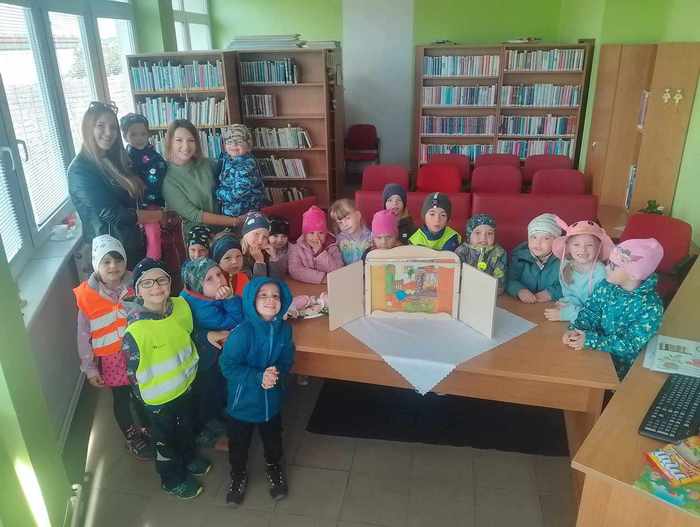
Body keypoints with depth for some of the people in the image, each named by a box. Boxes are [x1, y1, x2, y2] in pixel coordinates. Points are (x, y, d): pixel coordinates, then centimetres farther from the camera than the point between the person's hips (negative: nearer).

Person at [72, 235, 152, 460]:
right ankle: (132, 437, 40)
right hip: (112, 357, -2)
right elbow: (84, 336, -9)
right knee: (121, 398, 16)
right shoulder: (87, 296, -17)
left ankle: (148, 429, 47)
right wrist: (89, 368, -5)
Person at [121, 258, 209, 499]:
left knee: (186, 427, 31)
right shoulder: (136, 330, -32)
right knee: (165, 440, 21)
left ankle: (188, 458, 60)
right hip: (159, 398, -5)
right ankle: (173, 479, 48)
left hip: (186, 385, 5)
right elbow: (133, 373, -20)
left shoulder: (182, 306, -16)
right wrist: (144, 406, -10)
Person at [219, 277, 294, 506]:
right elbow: (228, 366, -23)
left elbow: (287, 360, -3)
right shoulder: (242, 332, -26)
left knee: (272, 436, 25)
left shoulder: (284, 329, -12)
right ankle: (238, 474, 48)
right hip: (243, 400, -3)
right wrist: (258, 378, -29)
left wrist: (277, 374, -23)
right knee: (239, 440, 19)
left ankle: (274, 466, 54)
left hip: (272, 398, 3)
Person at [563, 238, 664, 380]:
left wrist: (590, 340, -29)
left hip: (622, 363, -4)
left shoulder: (650, 306, -23)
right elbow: (590, 311, -4)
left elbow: (631, 344, -23)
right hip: (596, 350, 5)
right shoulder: (607, 286, -7)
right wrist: (575, 330, -25)